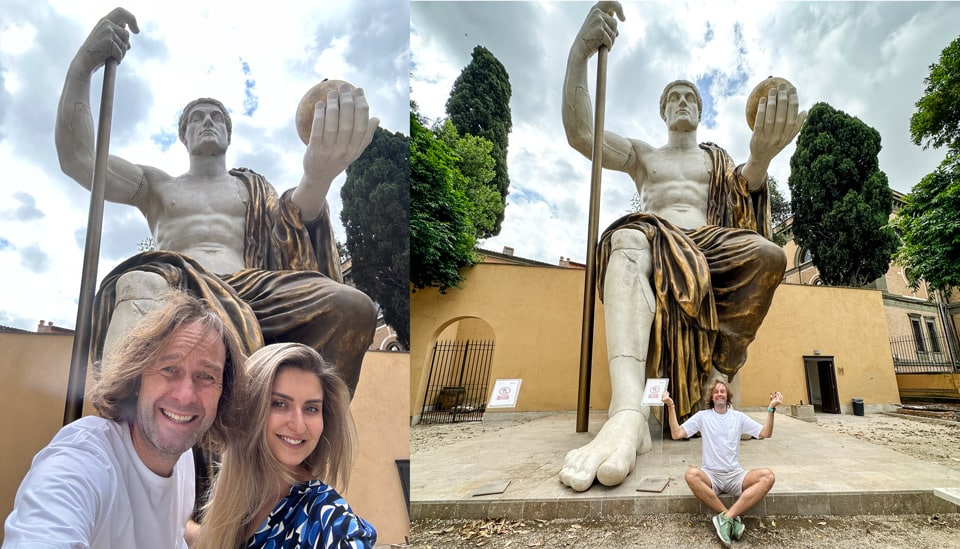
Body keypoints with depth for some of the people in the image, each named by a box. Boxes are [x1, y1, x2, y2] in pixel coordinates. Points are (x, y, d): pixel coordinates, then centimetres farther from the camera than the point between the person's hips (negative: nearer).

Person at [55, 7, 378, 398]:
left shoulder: (255, 189, 29)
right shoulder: (157, 185, 31)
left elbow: (298, 212, 4)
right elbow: (78, 159, 14)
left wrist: (317, 178, -22)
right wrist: (83, 65, 3)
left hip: (249, 289, 1)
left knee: (353, 306, -29)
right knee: (140, 284, -39)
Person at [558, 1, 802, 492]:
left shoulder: (716, 158, 29)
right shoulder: (642, 155, 26)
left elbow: (747, 187, 4)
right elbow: (580, 133, 7)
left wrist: (761, 157, -23)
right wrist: (580, 50, -7)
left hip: (710, 247, 2)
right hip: (656, 242, -2)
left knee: (768, 255, -30)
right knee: (627, 239, -39)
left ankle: (718, 379, -26)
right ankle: (628, 410, -60)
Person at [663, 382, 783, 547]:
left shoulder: (738, 417, 11)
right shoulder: (702, 416, 5)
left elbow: (766, 433, 4)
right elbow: (676, 434, -4)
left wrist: (771, 408, -8)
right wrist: (671, 407, -14)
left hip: (735, 475, 2)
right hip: (710, 475, -2)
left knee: (767, 476, -27)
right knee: (691, 474, -36)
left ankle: (726, 518, -30)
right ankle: (732, 517, -24)